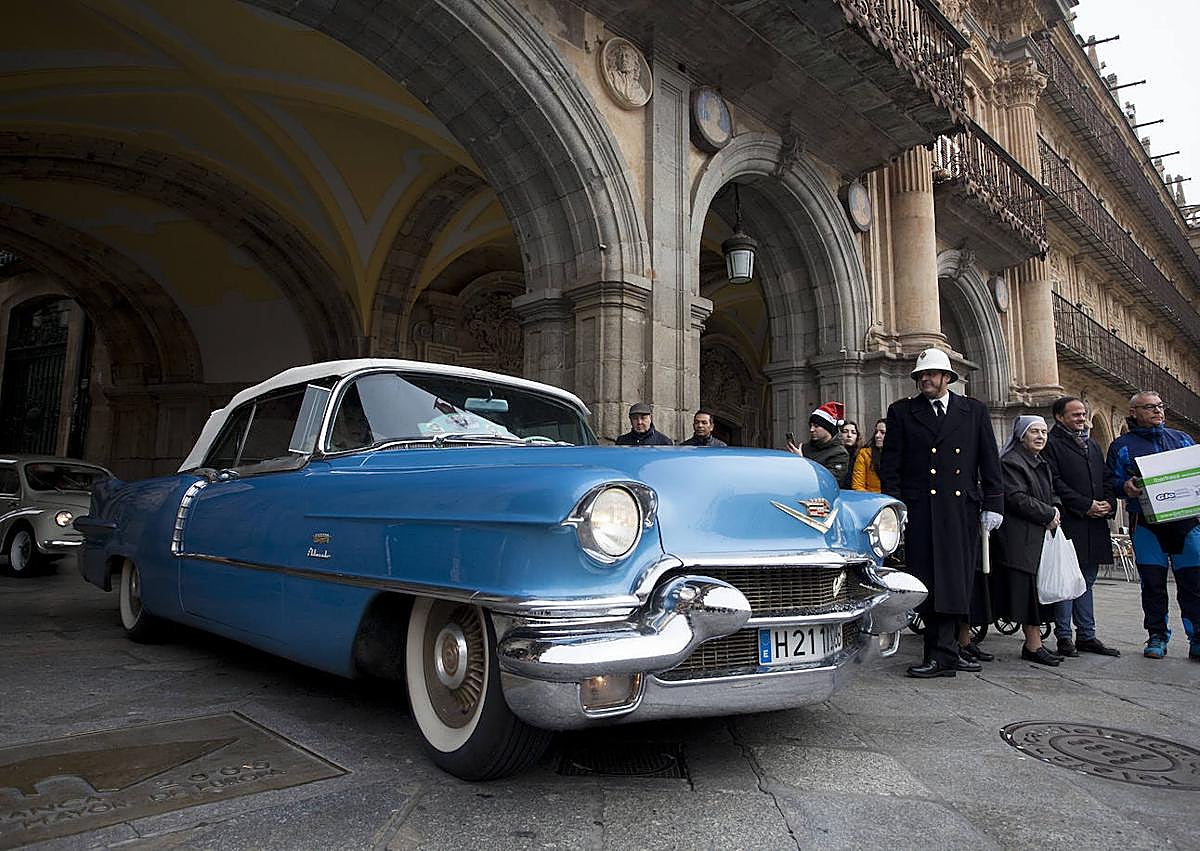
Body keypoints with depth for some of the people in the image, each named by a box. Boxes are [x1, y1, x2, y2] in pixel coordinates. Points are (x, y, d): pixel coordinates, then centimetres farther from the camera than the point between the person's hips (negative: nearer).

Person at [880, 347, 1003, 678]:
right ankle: (949, 653, 5)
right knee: (928, 583, -3)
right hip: (920, 510, -1)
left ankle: (940, 656, 4)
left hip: (963, 509, 1)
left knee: (956, 581, -1)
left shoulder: (975, 411, 12)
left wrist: (992, 504, 5)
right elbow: (890, 465, 6)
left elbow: (989, 461, 12)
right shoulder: (902, 412, 9)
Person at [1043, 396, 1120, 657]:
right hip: (1068, 523, -7)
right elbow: (1054, 482, -12)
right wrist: (1085, 505, -15)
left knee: (1086, 581, 12)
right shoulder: (1051, 444, -3)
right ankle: (1064, 637, 1)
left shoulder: (1092, 445, 22)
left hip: (1094, 524, 7)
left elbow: (1106, 479, 20)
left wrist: (1109, 503, 1)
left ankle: (1087, 636, 18)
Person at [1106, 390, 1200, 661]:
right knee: (1152, 582, 3)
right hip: (1146, 524, -2)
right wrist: (1125, 487, -16)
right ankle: (1157, 637, 14)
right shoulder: (1122, 445, 9)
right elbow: (1111, 480, 6)